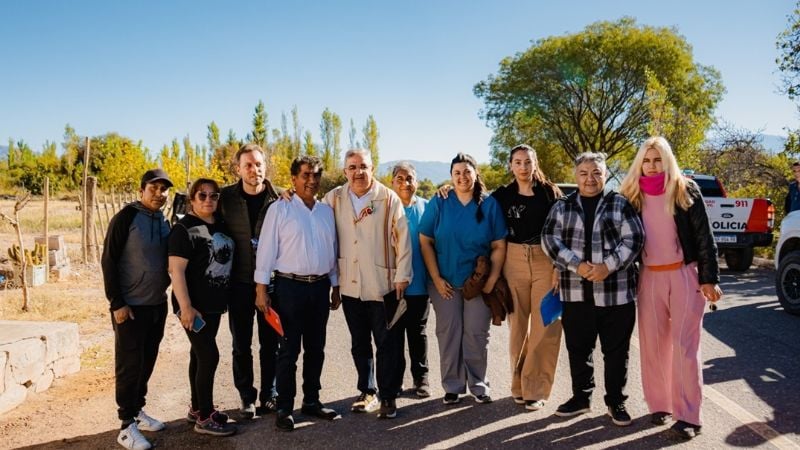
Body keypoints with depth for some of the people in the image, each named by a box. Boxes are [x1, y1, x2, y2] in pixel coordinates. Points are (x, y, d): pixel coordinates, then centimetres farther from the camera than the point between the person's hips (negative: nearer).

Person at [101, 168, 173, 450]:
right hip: (131, 306, -6)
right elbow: (108, 261, -13)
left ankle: (137, 410, 29)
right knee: (129, 365, 1)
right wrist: (117, 303, -16)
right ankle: (127, 426, 9)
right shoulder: (126, 217, -11)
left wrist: (164, 290, 10)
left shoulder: (163, 221, 8)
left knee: (147, 362, 14)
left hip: (158, 304, 6)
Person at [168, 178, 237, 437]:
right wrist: (186, 307, -23)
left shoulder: (220, 225, 8)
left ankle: (197, 408, 27)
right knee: (209, 356, -7)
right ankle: (205, 418, 4)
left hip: (214, 303, 7)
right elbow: (176, 270, -18)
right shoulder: (184, 229, -13)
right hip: (195, 305, -7)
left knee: (200, 355, 15)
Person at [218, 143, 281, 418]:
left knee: (270, 343, 10)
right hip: (239, 282, 1)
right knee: (241, 344, 10)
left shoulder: (279, 198, -4)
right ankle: (247, 397, 25)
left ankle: (269, 395, 25)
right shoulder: (226, 197, -3)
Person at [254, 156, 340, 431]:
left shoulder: (327, 211, 9)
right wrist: (261, 289, -9)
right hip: (290, 286, -4)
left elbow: (333, 251, 13)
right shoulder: (279, 209, -4)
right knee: (289, 350, 2)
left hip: (320, 287, 5)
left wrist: (335, 286, 13)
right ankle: (284, 408, 13)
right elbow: (266, 250, -6)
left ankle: (311, 401, 26)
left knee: (316, 348, 13)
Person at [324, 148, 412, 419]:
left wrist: (402, 276, -6)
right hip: (349, 285, 3)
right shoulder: (333, 199, 5)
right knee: (359, 344, 14)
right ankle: (367, 392, 28)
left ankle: (388, 397, 14)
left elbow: (402, 239, -4)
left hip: (382, 285, -3)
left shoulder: (389, 198, -3)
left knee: (386, 343, 3)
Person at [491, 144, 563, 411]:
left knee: (545, 327, -2)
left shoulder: (550, 192, 4)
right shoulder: (503, 195, 7)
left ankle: (535, 389, 8)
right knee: (517, 325, 6)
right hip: (514, 262, 1)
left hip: (546, 262, -1)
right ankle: (519, 385, 19)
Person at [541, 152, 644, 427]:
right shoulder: (562, 207, 9)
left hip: (616, 292, -2)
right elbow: (550, 240, -1)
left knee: (616, 351, 7)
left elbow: (634, 239, -4)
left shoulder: (621, 204, 4)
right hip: (575, 293, 2)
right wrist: (577, 266, -15)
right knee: (578, 349, 12)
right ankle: (580, 397, 28)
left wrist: (608, 266, -17)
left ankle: (616, 402, 22)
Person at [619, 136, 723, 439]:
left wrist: (709, 278, -8)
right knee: (653, 344, 7)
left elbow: (704, 236, -3)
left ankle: (687, 416, 4)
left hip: (686, 275, -3)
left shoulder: (686, 190, -2)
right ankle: (659, 405, 19)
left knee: (685, 345, -2)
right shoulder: (632, 196, 5)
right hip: (649, 277, 3)